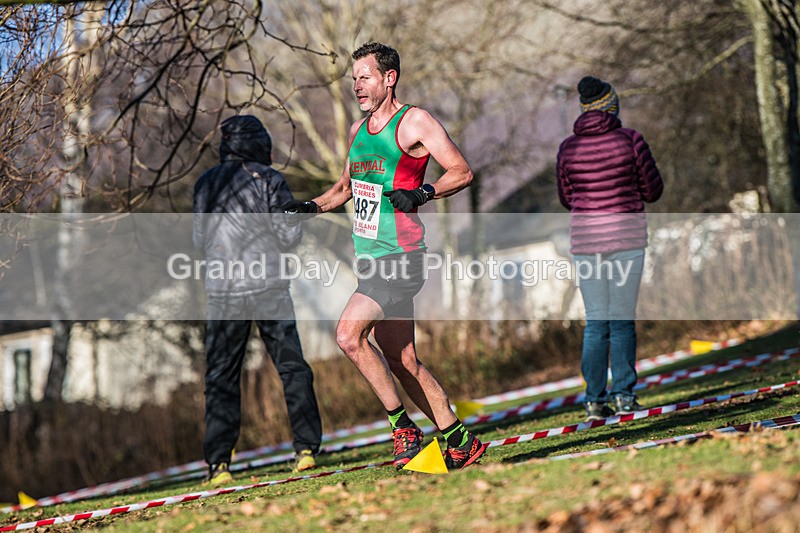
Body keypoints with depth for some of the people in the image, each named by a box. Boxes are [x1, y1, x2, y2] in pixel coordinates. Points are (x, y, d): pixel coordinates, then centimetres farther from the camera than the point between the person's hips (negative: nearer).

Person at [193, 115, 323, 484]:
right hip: (267, 287, -3)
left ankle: (218, 464, 1)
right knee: (292, 367, 6)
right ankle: (306, 448, 1)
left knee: (220, 377, 6)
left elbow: (199, 240, 15)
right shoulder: (268, 180, -3)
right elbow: (290, 235, -5)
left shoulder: (205, 185, 9)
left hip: (222, 292, 3)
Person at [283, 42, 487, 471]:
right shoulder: (358, 129, 18)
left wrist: (422, 193, -21)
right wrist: (311, 207, 12)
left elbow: (462, 172, -7)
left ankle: (403, 427, -10)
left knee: (349, 334, -21)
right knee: (401, 360, 7)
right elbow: (346, 187, 29)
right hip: (370, 257, 8)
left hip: (399, 254, -8)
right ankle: (460, 442, 15)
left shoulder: (415, 122, -6)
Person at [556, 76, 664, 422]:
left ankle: (595, 401, 3)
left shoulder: (568, 148, 2)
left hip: (585, 238, 2)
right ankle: (624, 395, 0)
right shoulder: (630, 140, -6)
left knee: (595, 322, 8)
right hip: (626, 235, -2)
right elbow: (652, 191, 1)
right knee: (623, 320, 5)